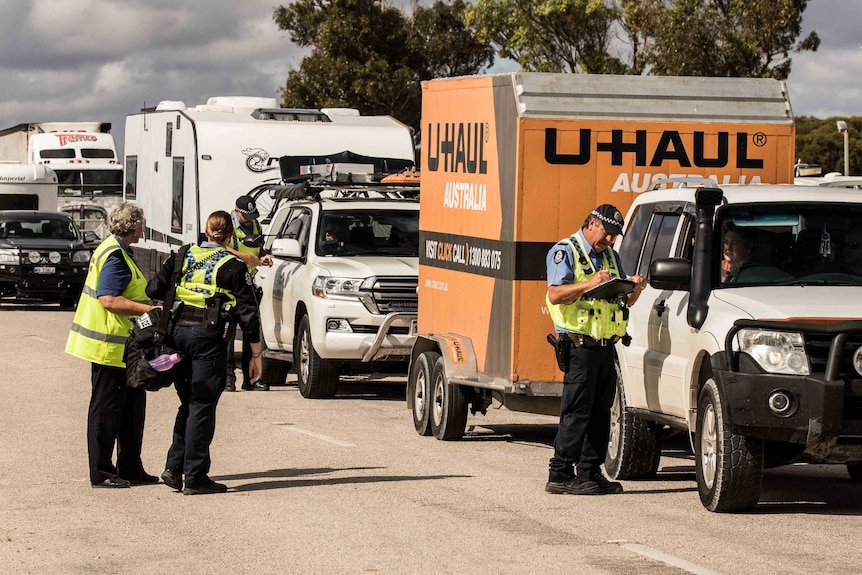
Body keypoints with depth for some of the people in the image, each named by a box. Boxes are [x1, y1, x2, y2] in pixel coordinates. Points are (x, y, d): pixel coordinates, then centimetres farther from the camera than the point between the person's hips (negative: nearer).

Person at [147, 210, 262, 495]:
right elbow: (248, 312, -3)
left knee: (188, 403, 18)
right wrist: (256, 354, 2)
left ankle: (174, 467, 14)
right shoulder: (234, 266, -2)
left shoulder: (182, 257, 8)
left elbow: (153, 290, 3)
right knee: (202, 407, 1)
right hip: (209, 336, -4)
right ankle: (195, 477, 3)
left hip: (177, 332, 4)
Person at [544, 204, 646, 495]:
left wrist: (634, 290, 0)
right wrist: (589, 284, -25)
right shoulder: (565, 252, -3)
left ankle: (590, 472, 14)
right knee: (576, 411, -8)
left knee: (600, 411, 8)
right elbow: (555, 295, -15)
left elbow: (625, 301, 22)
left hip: (605, 345, 8)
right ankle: (560, 474, -5)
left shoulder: (611, 256, 20)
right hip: (579, 345, -8)